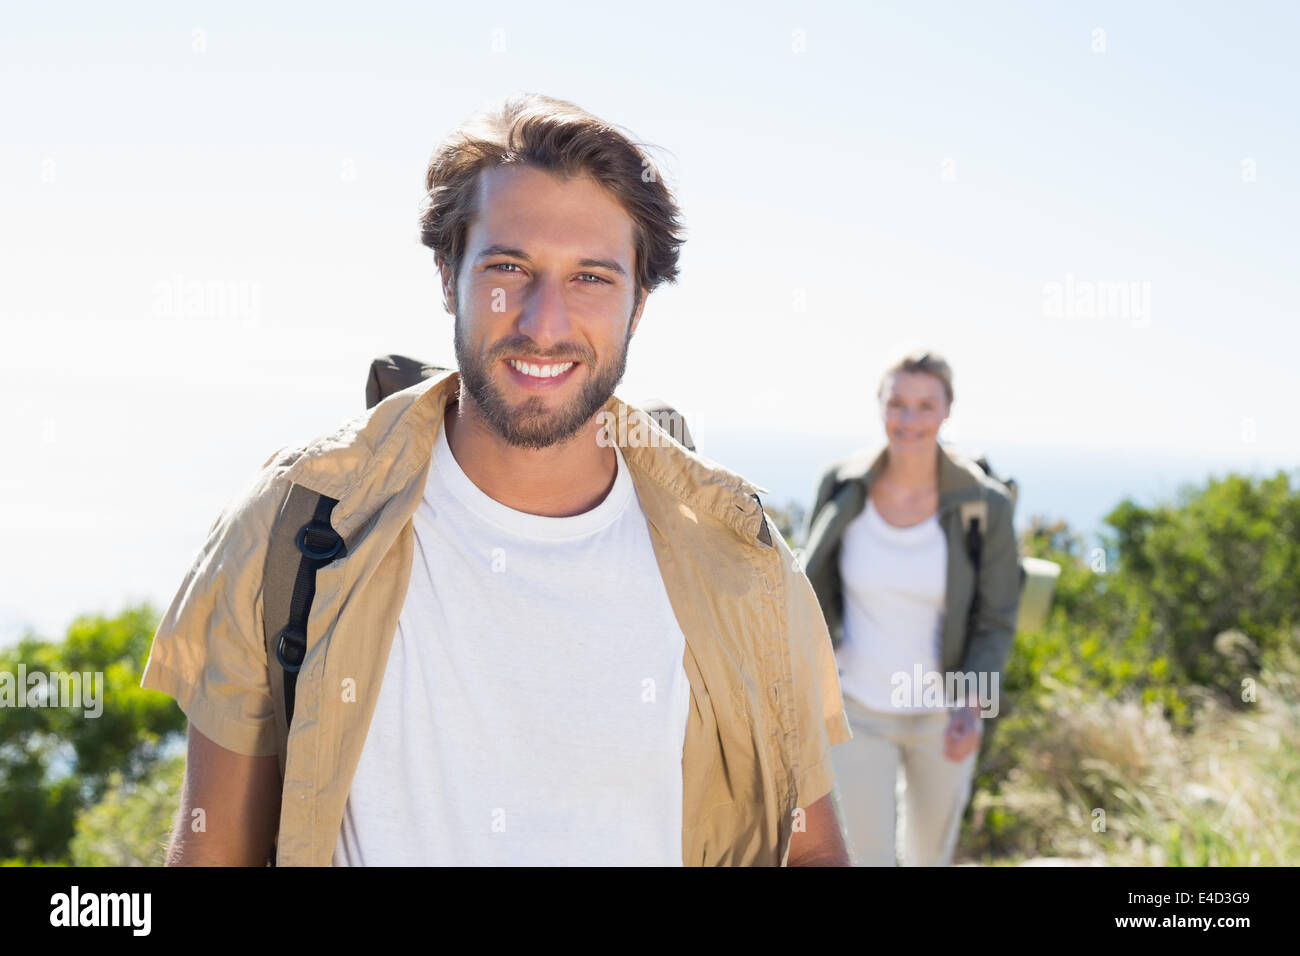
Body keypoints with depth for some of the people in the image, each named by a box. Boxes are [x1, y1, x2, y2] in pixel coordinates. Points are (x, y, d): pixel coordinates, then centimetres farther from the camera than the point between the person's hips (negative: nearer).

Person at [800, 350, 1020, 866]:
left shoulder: (984, 504, -17)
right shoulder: (842, 486, -13)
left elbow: (996, 621, -11)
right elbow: (815, 585, 1)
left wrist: (972, 707, -25)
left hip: (942, 714, 0)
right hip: (858, 709, 0)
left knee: (930, 852, 22)